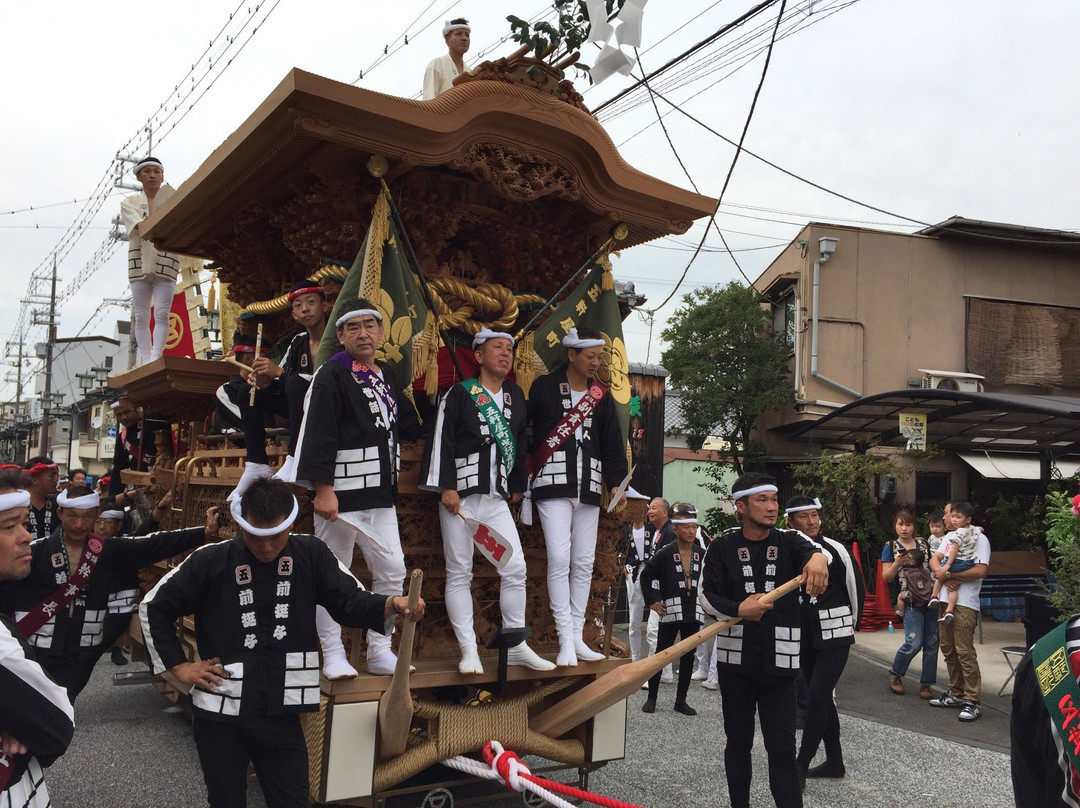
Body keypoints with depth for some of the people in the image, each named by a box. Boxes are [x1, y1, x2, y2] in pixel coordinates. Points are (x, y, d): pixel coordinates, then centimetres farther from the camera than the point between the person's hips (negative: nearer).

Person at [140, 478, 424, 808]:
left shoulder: (310, 554, -3)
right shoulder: (211, 561, -7)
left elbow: (349, 601, -9)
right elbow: (154, 607, 4)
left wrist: (392, 605, -30)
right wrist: (178, 666, -1)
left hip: (281, 713, 1)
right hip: (220, 711, 0)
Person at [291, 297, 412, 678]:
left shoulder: (388, 377, 15)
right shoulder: (331, 376, -8)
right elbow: (319, 436, -15)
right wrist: (323, 490, -19)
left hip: (381, 494, 7)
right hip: (341, 492, -7)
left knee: (392, 572, 6)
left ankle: (380, 651, 17)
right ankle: (333, 656, 14)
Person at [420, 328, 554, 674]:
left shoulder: (516, 396, 14)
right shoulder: (459, 394, -2)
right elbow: (441, 441, -8)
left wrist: (517, 486, 19)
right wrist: (447, 487, -13)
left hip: (497, 498, 5)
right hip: (460, 496, -5)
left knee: (515, 569, 2)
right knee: (459, 574, 0)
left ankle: (516, 646, 14)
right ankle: (469, 651, 8)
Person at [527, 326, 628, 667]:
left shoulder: (602, 396, 14)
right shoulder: (544, 388, 2)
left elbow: (612, 444, 13)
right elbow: (526, 432, 2)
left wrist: (615, 482, 1)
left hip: (588, 486, 5)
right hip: (553, 484, -4)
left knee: (584, 562, 5)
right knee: (559, 558, -13)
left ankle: (577, 637, 13)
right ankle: (565, 639, -9)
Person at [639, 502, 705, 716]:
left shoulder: (701, 554, 3)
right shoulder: (665, 553, -7)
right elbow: (646, 575, 0)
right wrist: (651, 601, -2)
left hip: (694, 613, 3)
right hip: (671, 611, -3)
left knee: (688, 657, 8)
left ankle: (681, 700, 18)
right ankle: (651, 698, 15)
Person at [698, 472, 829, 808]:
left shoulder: (790, 542, 1)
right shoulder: (722, 547, -1)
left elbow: (812, 550, -21)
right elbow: (706, 596, -6)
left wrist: (819, 557, -46)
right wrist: (738, 610, -25)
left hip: (779, 661, 0)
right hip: (735, 661, 0)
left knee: (783, 748, -2)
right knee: (738, 742, 13)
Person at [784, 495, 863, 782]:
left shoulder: (835, 550, -12)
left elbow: (856, 587, -2)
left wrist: (851, 624, 8)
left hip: (834, 636, -5)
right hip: (804, 637, 5)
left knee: (817, 696, -13)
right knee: (820, 697, 13)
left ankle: (801, 764, -6)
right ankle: (834, 762, 26)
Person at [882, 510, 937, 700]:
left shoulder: (924, 543, 13)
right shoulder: (891, 548, 6)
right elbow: (886, 577, 3)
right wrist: (897, 563, -13)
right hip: (910, 602, -3)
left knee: (932, 643, 2)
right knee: (914, 643, -13)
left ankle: (926, 683, 14)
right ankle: (895, 673, 12)